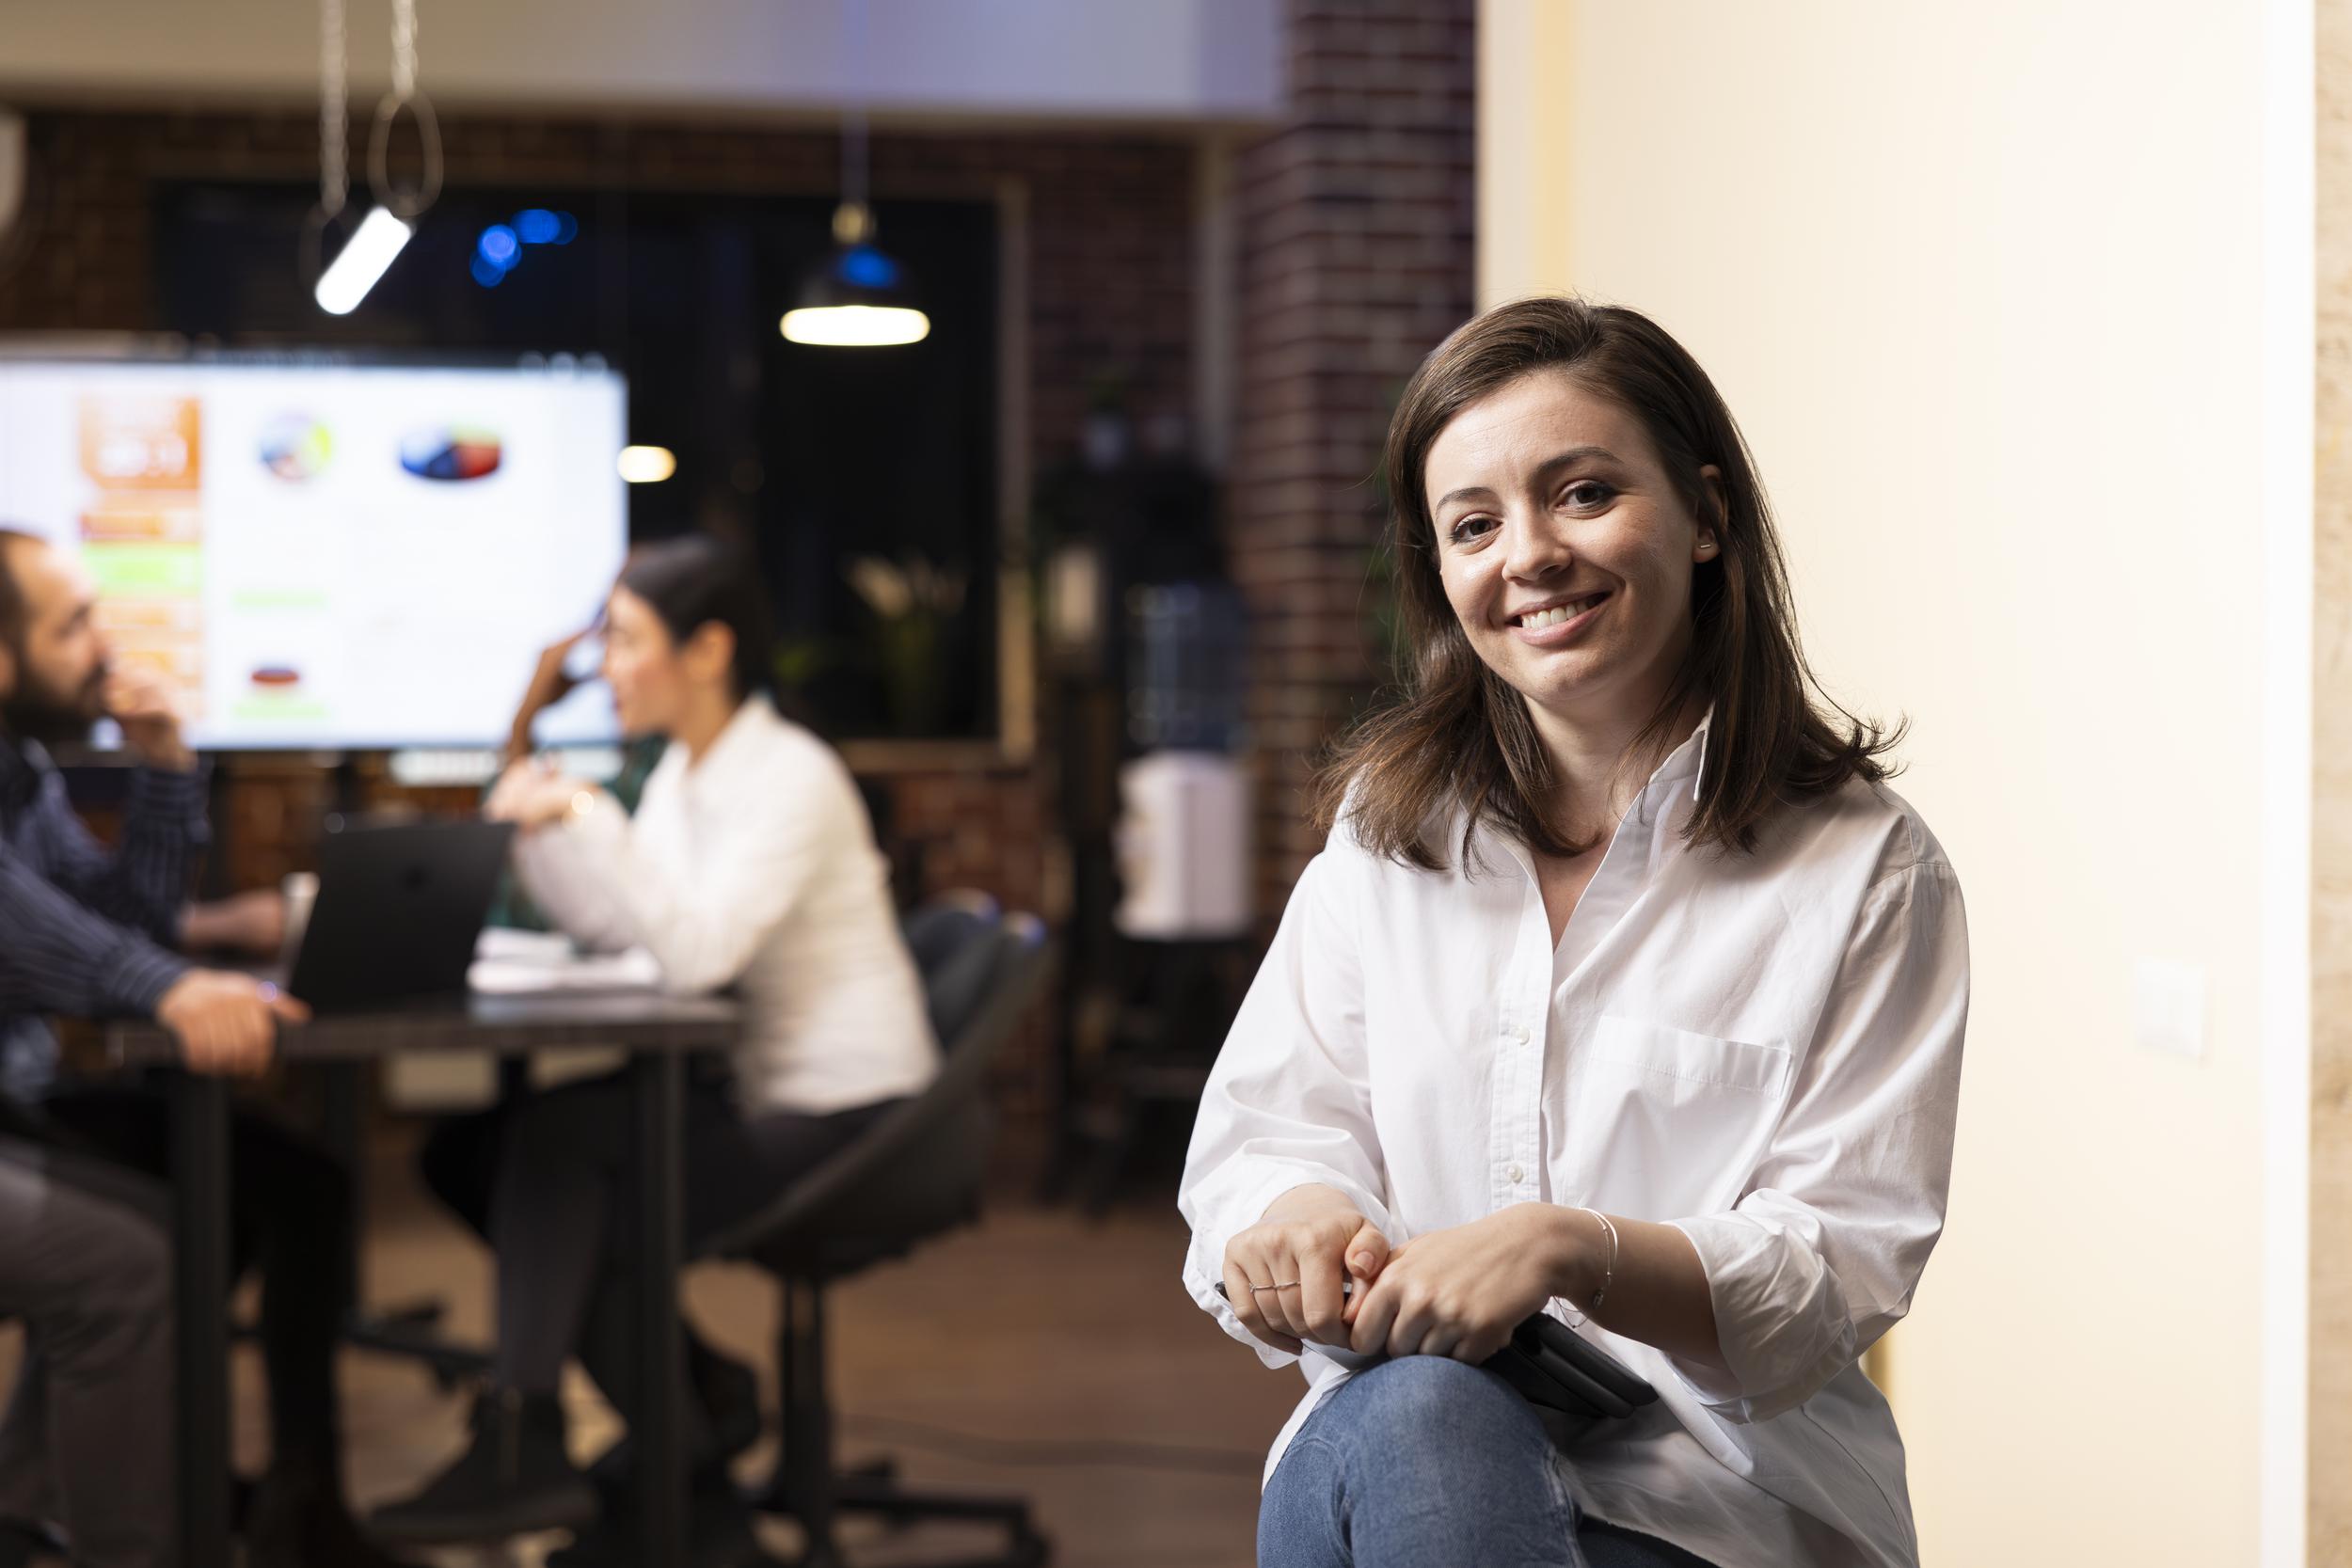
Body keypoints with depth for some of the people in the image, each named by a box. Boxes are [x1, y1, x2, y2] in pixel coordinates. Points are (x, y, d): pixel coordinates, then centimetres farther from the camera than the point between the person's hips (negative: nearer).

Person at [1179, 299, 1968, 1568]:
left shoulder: (1865, 870, 0)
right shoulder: (1387, 824, 11)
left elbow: (1843, 1270, -7)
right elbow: (1263, 1130, 6)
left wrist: (1570, 1246, -26)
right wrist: (1297, 1216, -20)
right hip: (1405, 1462, 2)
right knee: (1413, 1410, -35)